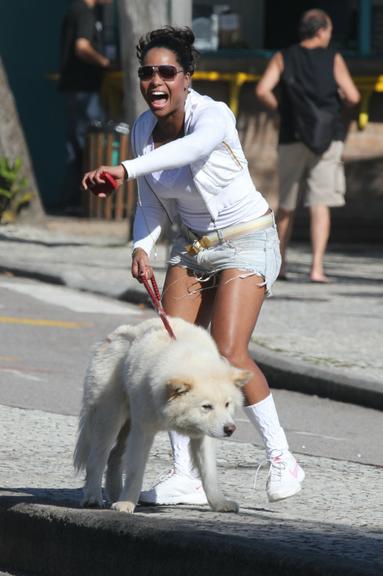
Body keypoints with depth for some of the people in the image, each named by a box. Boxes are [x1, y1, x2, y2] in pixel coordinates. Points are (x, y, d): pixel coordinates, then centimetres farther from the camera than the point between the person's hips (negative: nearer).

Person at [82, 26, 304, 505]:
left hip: (246, 243, -6)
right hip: (191, 247, 6)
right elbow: (151, 204, 7)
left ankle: (282, 460, -3)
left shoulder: (213, 115, -24)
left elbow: (194, 147, -49)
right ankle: (185, 478, -2)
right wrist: (141, 247, -15)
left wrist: (124, 171, -63)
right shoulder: (142, 129, -3)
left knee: (228, 352, -19)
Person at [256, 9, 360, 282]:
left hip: (292, 139, 2)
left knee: (286, 205, 14)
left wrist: (279, 108, 9)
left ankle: (279, 264, 21)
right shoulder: (333, 59, 1)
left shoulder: (283, 58, 5)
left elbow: (262, 90, -7)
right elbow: (353, 97, -4)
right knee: (320, 205, -5)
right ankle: (317, 267, -16)